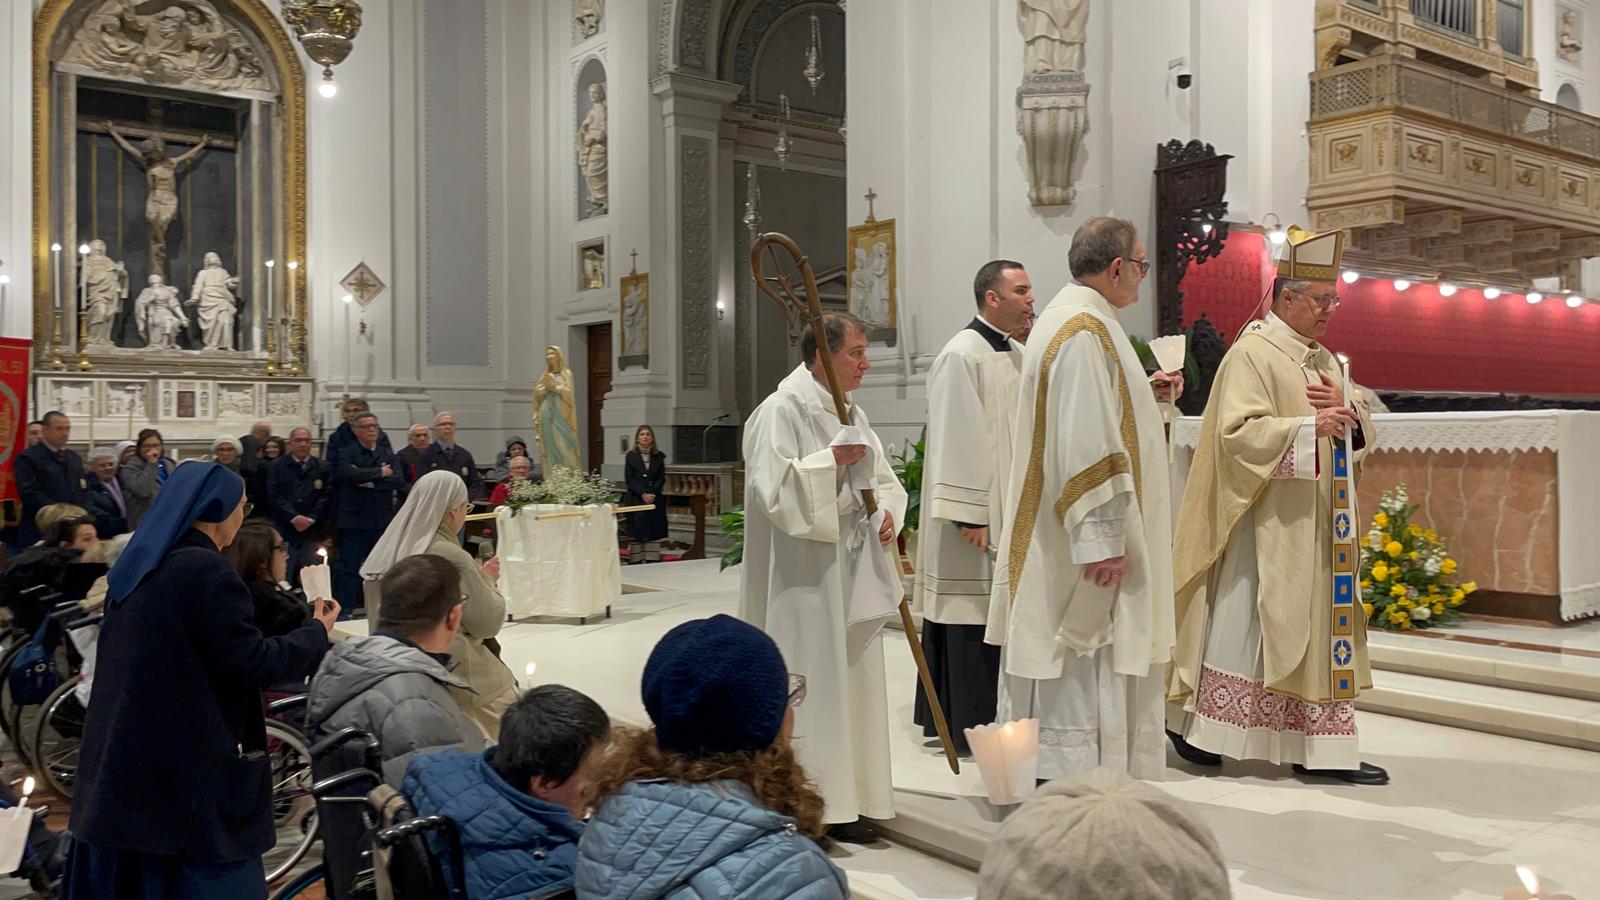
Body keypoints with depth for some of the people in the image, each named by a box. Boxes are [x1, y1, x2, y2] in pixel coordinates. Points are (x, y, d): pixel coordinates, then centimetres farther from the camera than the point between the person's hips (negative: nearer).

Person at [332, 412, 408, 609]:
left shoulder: (389, 455, 11)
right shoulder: (346, 454, 1)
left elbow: (399, 482, -4)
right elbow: (347, 473, -21)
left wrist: (369, 482, -13)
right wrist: (380, 472, -10)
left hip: (383, 521, 4)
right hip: (354, 521, -4)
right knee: (350, 569, -1)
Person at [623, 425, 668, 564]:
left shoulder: (659, 456, 8)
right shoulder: (631, 456, 4)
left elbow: (661, 478, 5)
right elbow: (629, 479, -1)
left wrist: (652, 494, -10)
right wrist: (643, 494, -12)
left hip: (655, 499, 1)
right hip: (635, 499, -1)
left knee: (654, 532, -2)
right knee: (637, 532, -4)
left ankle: (653, 562, 0)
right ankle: (635, 562, -1)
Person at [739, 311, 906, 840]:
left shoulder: (851, 413, 15)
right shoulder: (783, 409, -10)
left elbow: (882, 478, 20)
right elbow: (772, 484, -20)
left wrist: (888, 511, 1)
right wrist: (832, 459, -19)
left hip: (851, 568, 9)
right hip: (804, 574, -8)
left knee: (853, 676, 11)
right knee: (806, 685, -4)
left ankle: (847, 797, 22)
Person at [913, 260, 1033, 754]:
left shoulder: (1016, 356, 15)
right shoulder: (962, 355, -13)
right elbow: (956, 437, -18)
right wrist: (969, 515, -20)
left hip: (1010, 510, 9)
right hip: (975, 514, -9)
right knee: (970, 618, -2)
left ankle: (992, 718, 22)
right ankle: (962, 724, 8)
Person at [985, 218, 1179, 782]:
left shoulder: (1066, 318, 15)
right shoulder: (1086, 331, -19)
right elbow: (1085, 444, -25)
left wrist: (1143, 395, 22)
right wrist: (1104, 539, -25)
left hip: (1056, 536, 11)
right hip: (1080, 543, -11)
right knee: (1077, 670, -4)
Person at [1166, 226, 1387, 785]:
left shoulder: (1323, 359, 17)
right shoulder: (1252, 354, -9)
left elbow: (1361, 434, 17)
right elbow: (1238, 430, -20)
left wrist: (1346, 411, -5)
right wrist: (1310, 427, -24)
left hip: (1319, 524, 9)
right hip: (1265, 522, -9)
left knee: (1320, 629, 8)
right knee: (1239, 623, -2)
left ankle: (1321, 749, 15)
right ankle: (1191, 724, 12)